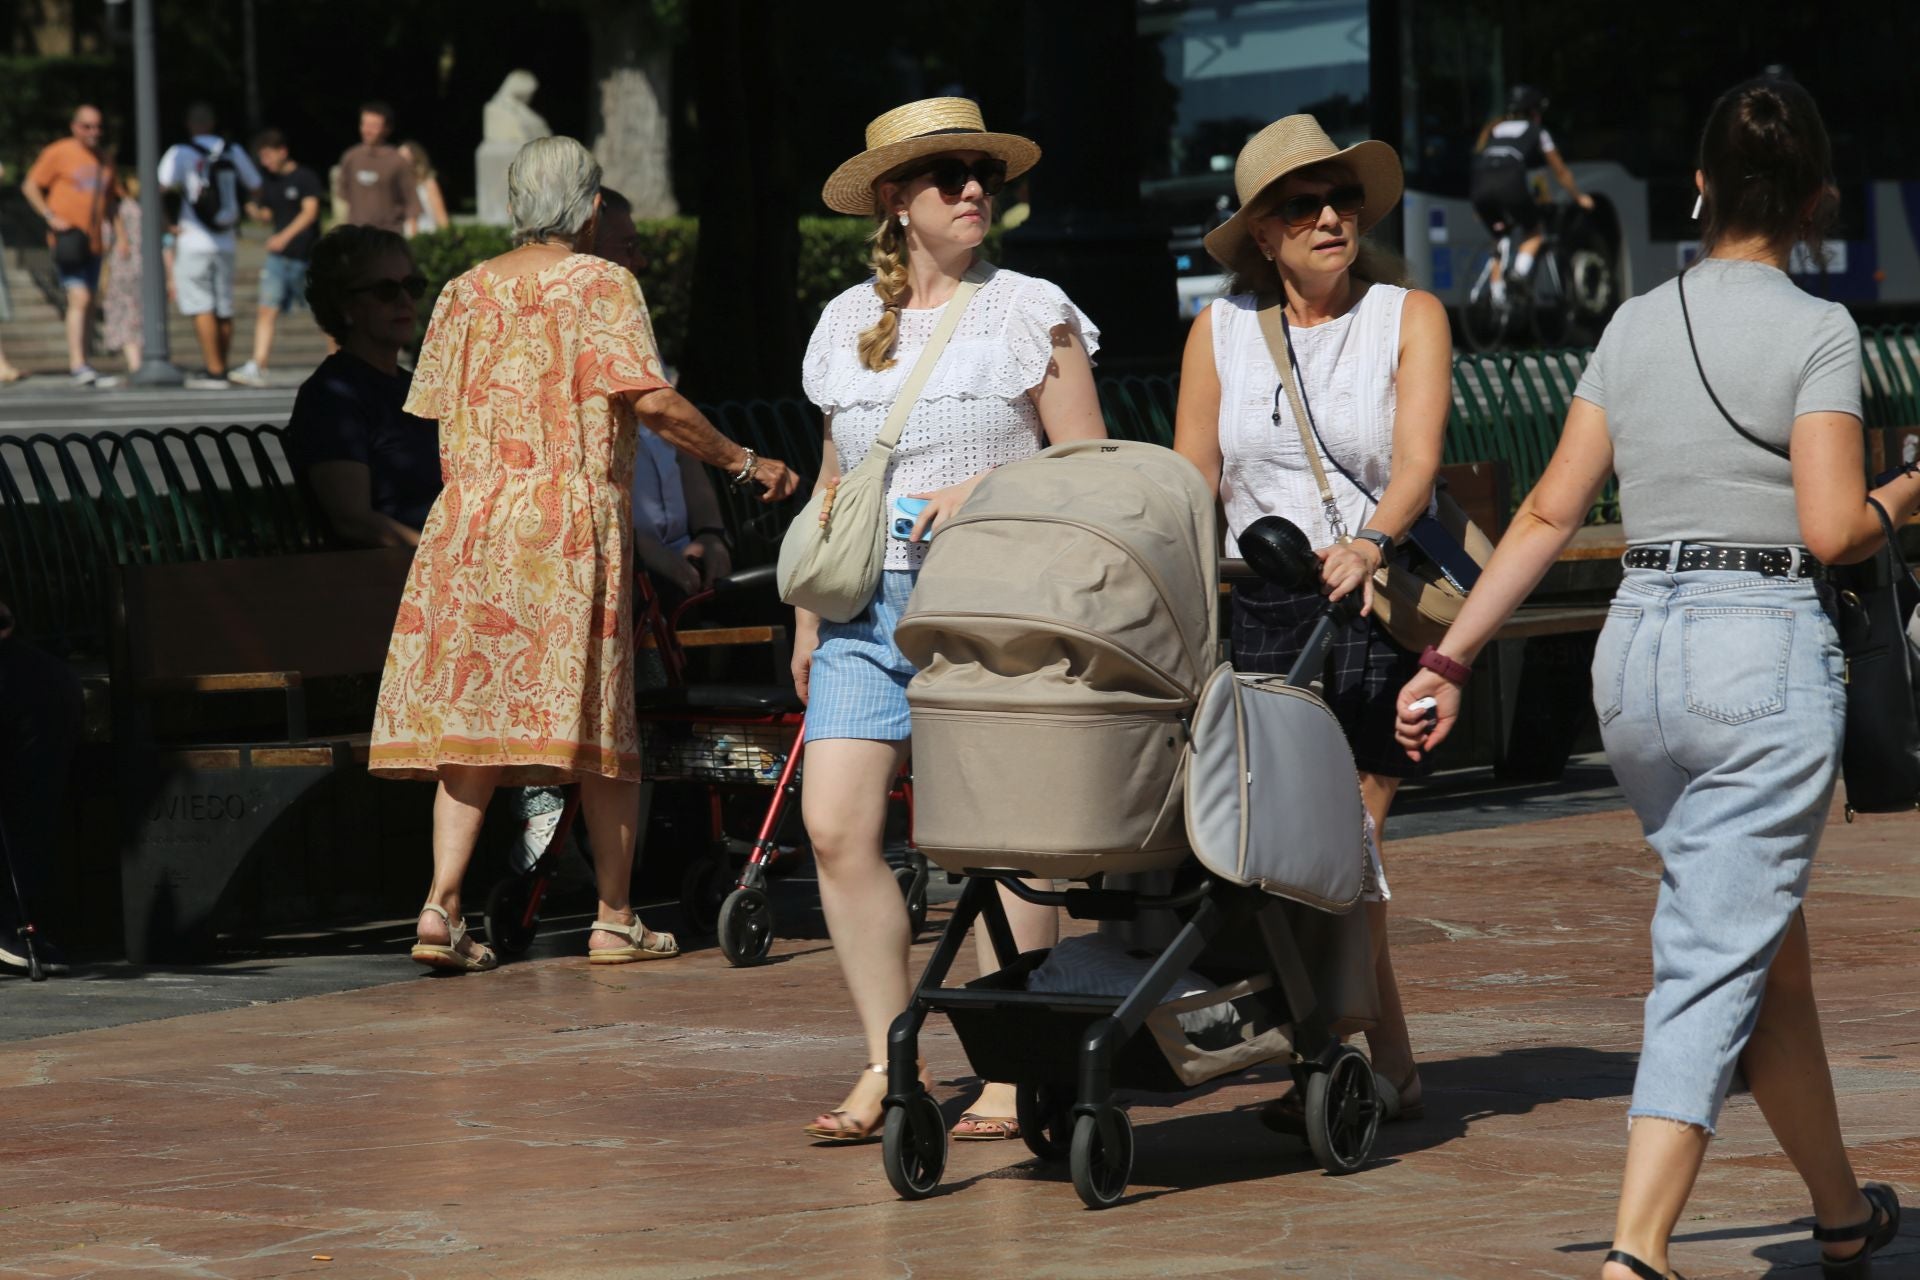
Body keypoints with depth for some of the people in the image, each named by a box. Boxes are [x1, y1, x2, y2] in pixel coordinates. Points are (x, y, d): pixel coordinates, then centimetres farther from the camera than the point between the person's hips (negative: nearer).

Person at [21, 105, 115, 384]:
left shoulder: (103, 160, 14)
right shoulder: (58, 153, -5)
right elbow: (30, 186, -3)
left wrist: (106, 222, 11)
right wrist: (51, 217, -12)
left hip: (93, 243, 7)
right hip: (67, 242, -7)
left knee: (88, 301, 9)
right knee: (79, 298, -18)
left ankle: (78, 364, 16)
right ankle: (77, 364, -21)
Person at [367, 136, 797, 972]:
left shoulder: (466, 292, 11)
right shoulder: (602, 285, -3)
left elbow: (439, 411, 12)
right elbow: (653, 402, -11)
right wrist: (743, 464, -2)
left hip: (468, 523, 4)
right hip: (572, 525, -4)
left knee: (473, 713, 3)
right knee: (600, 720, 4)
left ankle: (442, 904, -10)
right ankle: (614, 919, 8)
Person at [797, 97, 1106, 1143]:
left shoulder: (1030, 313, 4)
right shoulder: (846, 323, 16)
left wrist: (987, 496, -13)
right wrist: (810, 615, 20)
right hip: (870, 611, 4)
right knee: (835, 826, -8)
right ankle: (887, 1062, 1)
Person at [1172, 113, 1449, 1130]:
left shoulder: (1409, 319, 0)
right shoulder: (1220, 331, 8)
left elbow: (1416, 463, -13)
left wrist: (1370, 542, -33)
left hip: (1382, 604, -3)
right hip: (1263, 614, 3)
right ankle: (1388, 1065, 12)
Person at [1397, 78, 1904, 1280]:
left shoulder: (1636, 325, 10)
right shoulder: (1816, 329, -7)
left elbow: (1550, 513, 7)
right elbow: (1832, 530, -14)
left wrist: (1451, 659, 10)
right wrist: (1901, 497, 7)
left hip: (1638, 649, 6)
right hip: (1767, 651, -6)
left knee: (1767, 949, 18)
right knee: (1715, 967, -7)